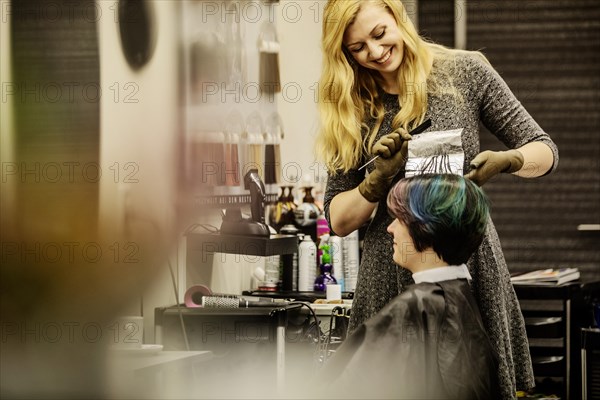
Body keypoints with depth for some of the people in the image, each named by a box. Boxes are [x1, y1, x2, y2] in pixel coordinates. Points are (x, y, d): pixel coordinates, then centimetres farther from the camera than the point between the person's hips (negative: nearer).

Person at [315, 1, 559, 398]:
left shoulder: (464, 71, 0)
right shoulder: (353, 107, 5)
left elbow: (544, 152, 5)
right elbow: (338, 222, 5)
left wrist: (505, 160, -16)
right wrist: (379, 180, -12)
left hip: (471, 264, -1)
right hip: (391, 276, 2)